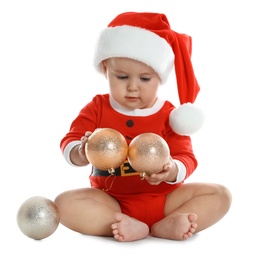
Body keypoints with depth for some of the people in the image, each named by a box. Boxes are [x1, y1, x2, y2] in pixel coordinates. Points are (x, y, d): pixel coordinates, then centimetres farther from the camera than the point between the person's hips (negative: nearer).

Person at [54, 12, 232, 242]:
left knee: (220, 195, -15)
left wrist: (172, 171, -33)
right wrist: (81, 154, -34)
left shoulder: (169, 116, -3)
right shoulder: (97, 109, -1)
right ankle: (132, 227, -35)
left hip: (163, 199, 1)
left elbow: (185, 157, -8)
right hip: (111, 202, 0)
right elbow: (69, 142, -8)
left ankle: (162, 227, -30)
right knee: (65, 202, -25)